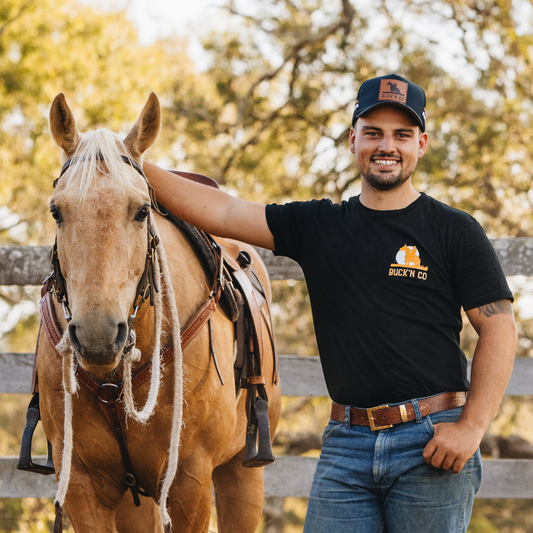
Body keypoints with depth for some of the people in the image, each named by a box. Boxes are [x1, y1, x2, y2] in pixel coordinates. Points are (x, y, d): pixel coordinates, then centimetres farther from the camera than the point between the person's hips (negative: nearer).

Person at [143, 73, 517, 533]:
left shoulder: (453, 231, 1)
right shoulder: (316, 226, 11)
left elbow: (499, 327, -3)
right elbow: (221, 212, 7)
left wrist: (471, 427, -12)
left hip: (432, 442, -3)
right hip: (346, 442, 3)